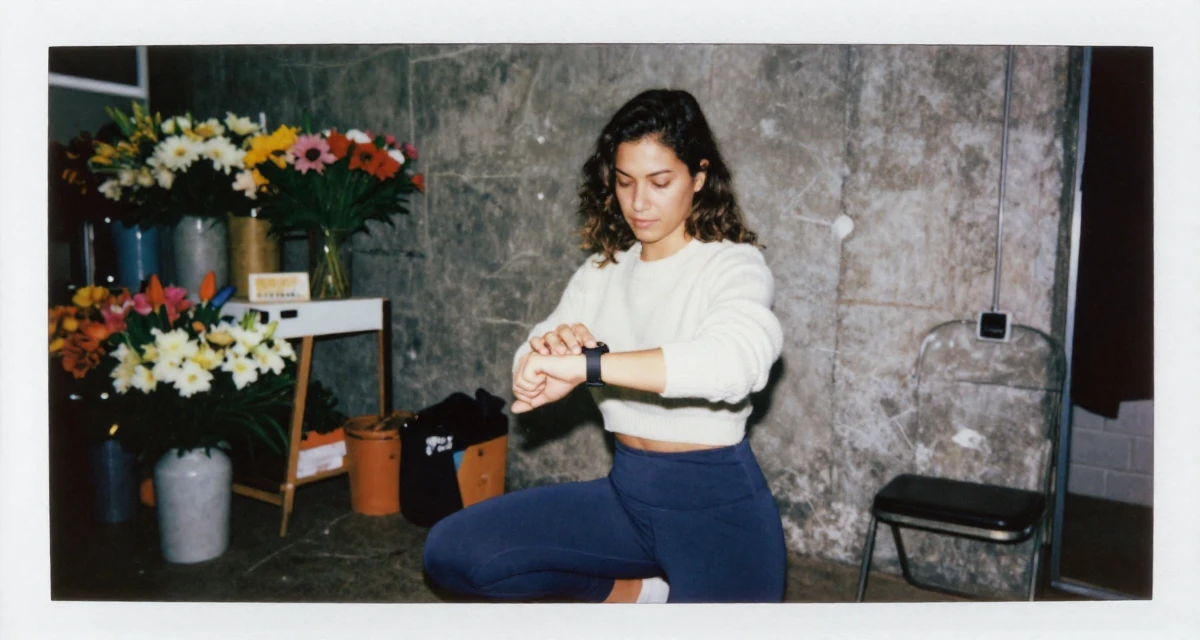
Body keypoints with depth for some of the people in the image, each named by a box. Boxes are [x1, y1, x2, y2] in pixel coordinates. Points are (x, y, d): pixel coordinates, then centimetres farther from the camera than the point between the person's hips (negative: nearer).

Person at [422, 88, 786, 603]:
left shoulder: (733, 264, -12)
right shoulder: (600, 273, 6)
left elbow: (740, 357, -35)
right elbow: (532, 378, -3)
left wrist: (585, 364, -38)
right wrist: (549, 346, -27)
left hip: (719, 504, -5)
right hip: (627, 492, 5)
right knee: (452, 552, -8)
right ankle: (636, 594, 8)